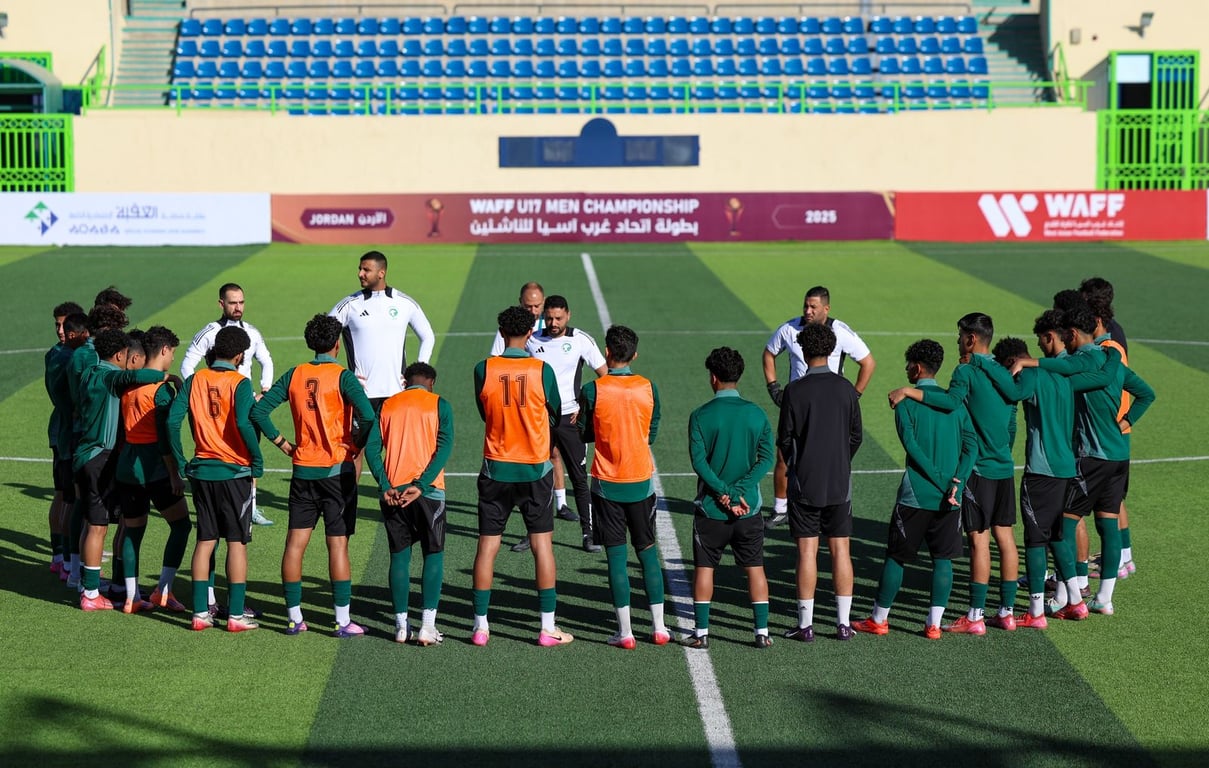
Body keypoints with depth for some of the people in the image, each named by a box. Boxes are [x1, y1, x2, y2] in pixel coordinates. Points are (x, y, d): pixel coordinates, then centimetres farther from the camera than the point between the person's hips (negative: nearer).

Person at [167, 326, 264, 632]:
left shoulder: (194, 380, 3)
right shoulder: (240, 383, -9)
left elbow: (172, 420, -4)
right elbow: (243, 423, -23)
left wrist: (180, 461, 5)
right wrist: (257, 461, -11)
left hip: (201, 470, 4)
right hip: (235, 470, -4)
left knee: (204, 541, 11)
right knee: (237, 542, 2)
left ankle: (200, 612, 11)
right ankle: (236, 615, 3)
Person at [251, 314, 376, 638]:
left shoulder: (293, 376, 4)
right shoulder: (342, 376, -8)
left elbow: (259, 410, 2)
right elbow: (367, 416, -21)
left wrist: (282, 443, 8)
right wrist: (355, 446, -5)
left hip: (303, 470, 4)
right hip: (337, 470, -4)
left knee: (295, 543, 7)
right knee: (338, 544, -1)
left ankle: (294, 617, 11)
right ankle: (343, 621, 1)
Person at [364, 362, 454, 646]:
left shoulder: (387, 405, 11)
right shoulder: (439, 404, 3)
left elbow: (372, 448, 1)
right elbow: (444, 447, -10)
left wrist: (385, 486, -6)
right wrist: (421, 485, -14)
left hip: (393, 492, 3)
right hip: (428, 490, -2)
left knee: (399, 556, 10)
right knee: (434, 555, 6)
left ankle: (401, 626, 9)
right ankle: (427, 627, -3)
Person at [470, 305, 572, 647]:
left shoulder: (483, 370, -7)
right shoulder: (542, 371, -9)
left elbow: (484, 413, 7)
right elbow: (556, 414, 5)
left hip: (496, 468, 1)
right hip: (535, 469, -1)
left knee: (487, 545, 7)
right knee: (542, 544, 6)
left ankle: (481, 626, 10)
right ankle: (548, 628, 6)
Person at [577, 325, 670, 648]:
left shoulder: (592, 391, -10)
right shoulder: (649, 388, -3)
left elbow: (584, 434, 1)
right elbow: (651, 435, 7)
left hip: (607, 484, -2)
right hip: (642, 482, 2)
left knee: (616, 556, 2)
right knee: (647, 551, 13)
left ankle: (625, 632, 1)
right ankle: (659, 627, 15)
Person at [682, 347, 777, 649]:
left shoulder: (701, 416, -7)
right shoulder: (756, 413, 0)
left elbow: (699, 460, -14)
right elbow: (767, 458, -6)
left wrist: (725, 492, -14)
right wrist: (738, 491, -10)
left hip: (711, 508, -2)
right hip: (749, 506, 2)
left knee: (704, 568, 8)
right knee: (755, 568, 10)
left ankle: (701, 633, 10)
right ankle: (762, 632, 9)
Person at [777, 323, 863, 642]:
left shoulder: (795, 390, -9)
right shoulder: (846, 388, -1)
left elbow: (784, 439, -4)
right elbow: (857, 435, 5)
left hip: (804, 483, -2)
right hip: (840, 483, 2)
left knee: (807, 552, 1)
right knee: (840, 550, 7)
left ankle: (806, 624, 3)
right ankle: (843, 623, 8)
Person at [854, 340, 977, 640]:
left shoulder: (906, 403, -5)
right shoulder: (954, 402, 7)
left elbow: (912, 447, -16)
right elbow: (971, 446, -2)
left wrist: (942, 483, -15)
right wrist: (955, 484, -10)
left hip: (915, 496, -3)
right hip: (948, 501, 3)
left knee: (896, 556, 8)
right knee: (942, 558, 7)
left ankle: (878, 619, 16)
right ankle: (934, 624, 4)